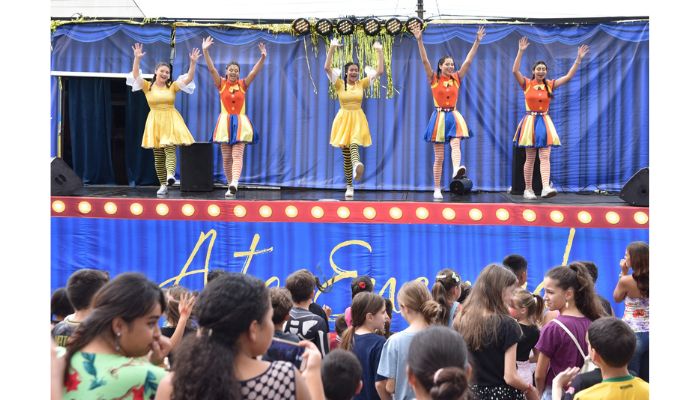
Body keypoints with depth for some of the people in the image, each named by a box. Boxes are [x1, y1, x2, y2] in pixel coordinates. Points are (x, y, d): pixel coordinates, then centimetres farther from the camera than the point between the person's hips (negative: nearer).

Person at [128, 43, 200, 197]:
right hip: (155, 122, 1)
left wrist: (193, 62, -16)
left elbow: (189, 78, -5)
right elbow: (136, 75, -10)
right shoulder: (148, 86, 4)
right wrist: (137, 58, -21)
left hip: (170, 121, -1)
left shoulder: (173, 86, 4)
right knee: (158, 155, 3)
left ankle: (170, 175, -38)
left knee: (169, 148, -22)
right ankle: (163, 185, 8)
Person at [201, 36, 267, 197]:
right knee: (226, 157, 4)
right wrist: (205, 51, -17)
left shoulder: (243, 84, 5)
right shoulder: (221, 84, 5)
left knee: (237, 155, -12)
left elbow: (255, 72, -5)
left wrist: (263, 57, -19)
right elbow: (211, 69, -6)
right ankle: (230, 185, 13)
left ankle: (234, 184, -28)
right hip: (225, 122, 1)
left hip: (240, 123, -1)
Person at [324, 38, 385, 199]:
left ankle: (357, 165, -61)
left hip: (358, 119, -1)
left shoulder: (362, 83, 5)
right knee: (345, 154, 5)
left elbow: (380, 71, 0)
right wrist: (332, 48, -17)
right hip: (343, 119, 1)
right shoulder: (339, 84, 2)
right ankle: (349, 187, 13)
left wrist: (379, 51, -6)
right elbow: (327, 67, -11)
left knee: (354, 144, -30)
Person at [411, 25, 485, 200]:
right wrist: (419, 41, -18)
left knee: (455, 144, -24)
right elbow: (425, 61, -9)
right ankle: (437, 190, 6)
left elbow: (468, 61, 5)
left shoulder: (456, 79, 8)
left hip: (453, 117, 2)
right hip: (439, 117, -2)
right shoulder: (434, 79, 1)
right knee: (439, 157, 1)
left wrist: (477, 42, -1)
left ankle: (457, 170, -49)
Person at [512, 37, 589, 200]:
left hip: (545, 122, 2)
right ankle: (528, 190, 10)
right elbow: (515, 71, -15)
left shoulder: (549, 85, 7)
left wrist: (578, 59, -2)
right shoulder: (527, 84, -1)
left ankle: (546, 188, -19)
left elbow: (568, 76, 4)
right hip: (530, 121, -2)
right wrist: (521, 51, -22)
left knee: (545, 157, -8)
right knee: (530, 159, 3)